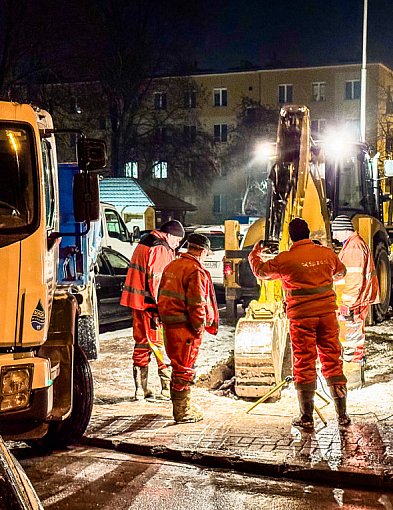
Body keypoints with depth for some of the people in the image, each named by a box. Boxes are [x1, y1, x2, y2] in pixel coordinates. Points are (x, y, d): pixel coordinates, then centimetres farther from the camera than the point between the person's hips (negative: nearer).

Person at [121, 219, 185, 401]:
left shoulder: (143, 244, 18)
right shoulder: (161, 250, -13)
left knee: (142, 342, 12)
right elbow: (157, 280, -20)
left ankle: (141, 389, 16)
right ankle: (168, 387, 1)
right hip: (152, 304, -9)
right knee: (162, 343, -2)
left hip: (137, 302, 9)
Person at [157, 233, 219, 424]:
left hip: (169, 324, 9)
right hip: (186, 326, -9)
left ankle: (182, 406, 30)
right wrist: (200, 326, -11)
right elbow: (196, 303, -19)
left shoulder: (171, 266, 13)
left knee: (178, 366, 19)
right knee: (184, 369, -1)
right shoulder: (196, 271, -15)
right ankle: (183, 412, 5)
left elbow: (162, 296, 18)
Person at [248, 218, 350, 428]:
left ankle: (306, 417, 9)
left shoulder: (285, 259, -8)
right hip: (327, 314, 3)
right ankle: (342, 414, 11)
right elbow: (340, 272, 23)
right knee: (332, 362, 9)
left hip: (301, 317, -3)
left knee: (304, 366, 5)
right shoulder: (326, 253, 3)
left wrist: (254, 255, 30)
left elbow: (261, 271, 9)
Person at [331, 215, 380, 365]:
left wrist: (348, 305, -22)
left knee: (351, 337, -6)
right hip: (355, 301, 11)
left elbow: (355, 279, -23)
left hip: (352, 302, -11)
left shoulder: (354, 247, -17)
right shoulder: (351, 244, 18)